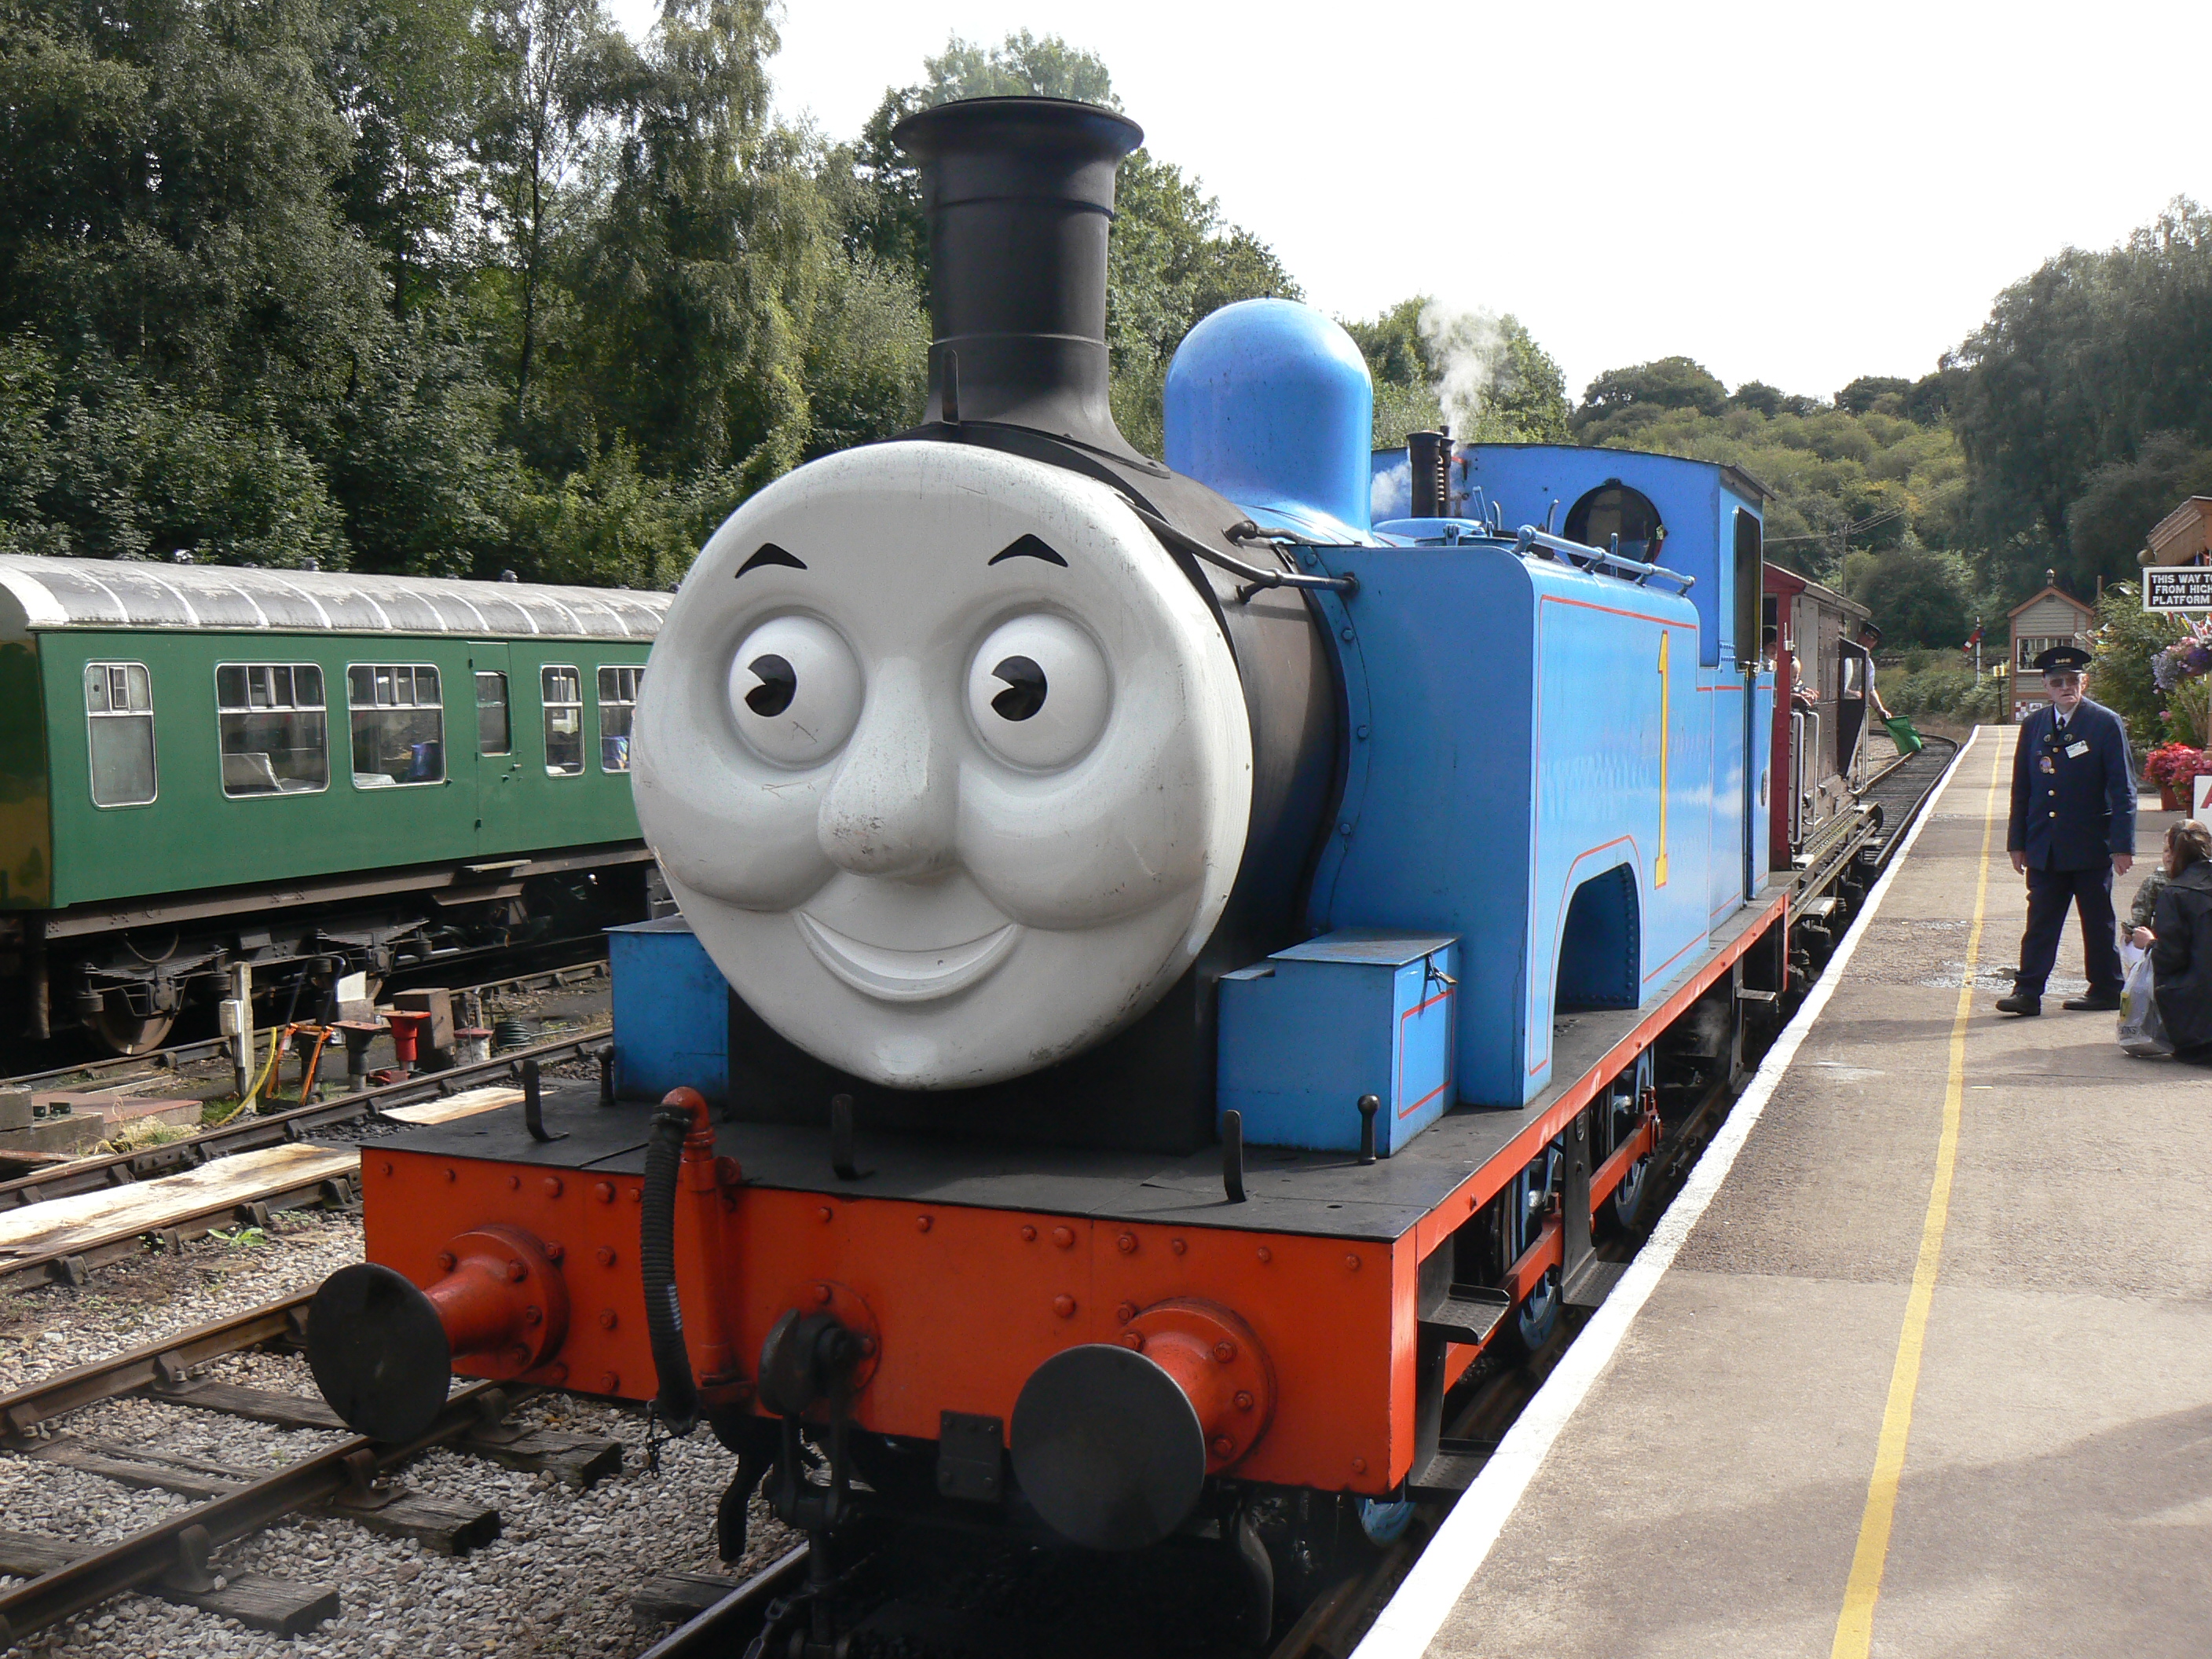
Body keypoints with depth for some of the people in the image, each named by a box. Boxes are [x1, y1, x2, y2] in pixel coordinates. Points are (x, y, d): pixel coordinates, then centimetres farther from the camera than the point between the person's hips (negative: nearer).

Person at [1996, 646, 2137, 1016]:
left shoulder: (2106, 724, -5)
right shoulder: (2033, 725, 8)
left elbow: (2123, 789, -6)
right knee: (2040, 921, 1)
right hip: (2044, 847, 3)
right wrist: (2017, 842, 7)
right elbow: (2021, 788, 11)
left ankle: (2106, 989, 19)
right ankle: (2028, 991, 1)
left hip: (2090, 846, -3)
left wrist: (2122, 845, -11)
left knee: (2098, 922, 8)